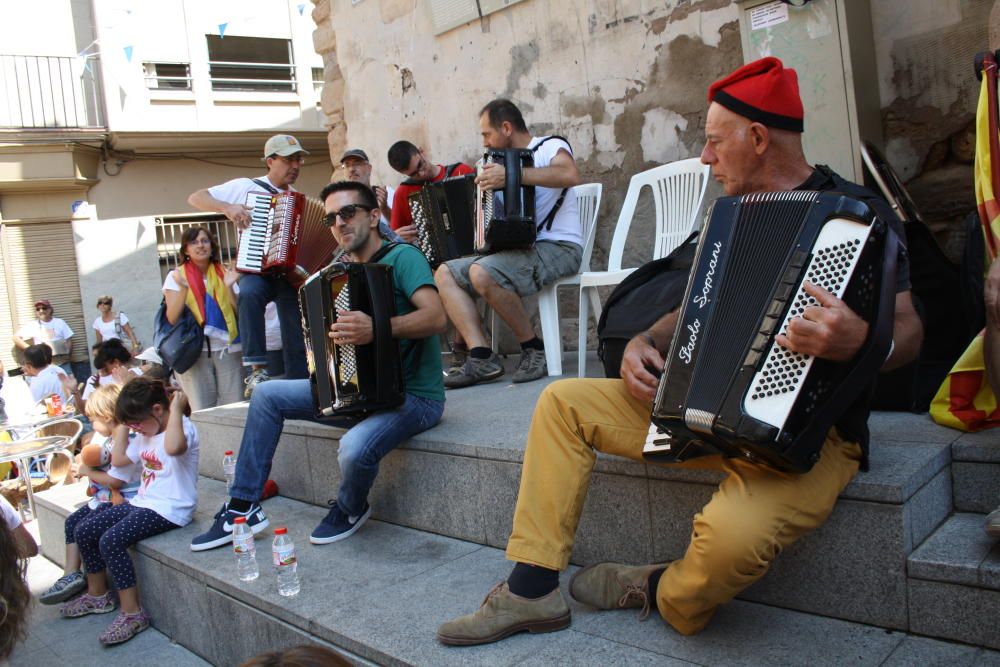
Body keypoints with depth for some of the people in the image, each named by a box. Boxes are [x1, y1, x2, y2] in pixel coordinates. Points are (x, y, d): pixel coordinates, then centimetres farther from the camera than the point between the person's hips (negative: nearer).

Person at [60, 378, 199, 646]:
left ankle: (131, 613, -14)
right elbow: (119, 459, 22)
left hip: (169, 509, -10)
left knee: (111, 541, -25)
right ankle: (98, 595, 28)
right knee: (84, 532, 9)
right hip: (143, 502, 10)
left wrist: (176, 409, -32)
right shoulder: (146, 434, 13)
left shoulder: (183, 428, -18)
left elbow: (173, 447, -43)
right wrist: (124, 427, 14)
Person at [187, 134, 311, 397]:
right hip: (257, 270, -3)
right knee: (249, 294, -36)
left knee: (297, 342, -7)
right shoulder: (246, 187, 7)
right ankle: (257, 370, -34)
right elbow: (195, 198, 6)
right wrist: (227, 207, -12)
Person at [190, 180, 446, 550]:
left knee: (355, 447, -35)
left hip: (414, 395, -8)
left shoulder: (402, 256, -11)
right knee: (267, 395, 3)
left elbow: (436, 317, -26)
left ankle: (351, 510, 2)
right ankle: (243, 508, 11)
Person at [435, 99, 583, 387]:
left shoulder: (549, 146, -2)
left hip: (558, 247, -9)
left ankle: (534, 348, -16)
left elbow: (570, 174, -27)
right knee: (445, 273, -4)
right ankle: (481, 356, -15)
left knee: (482, 273, -32)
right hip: (518, 249, 9)